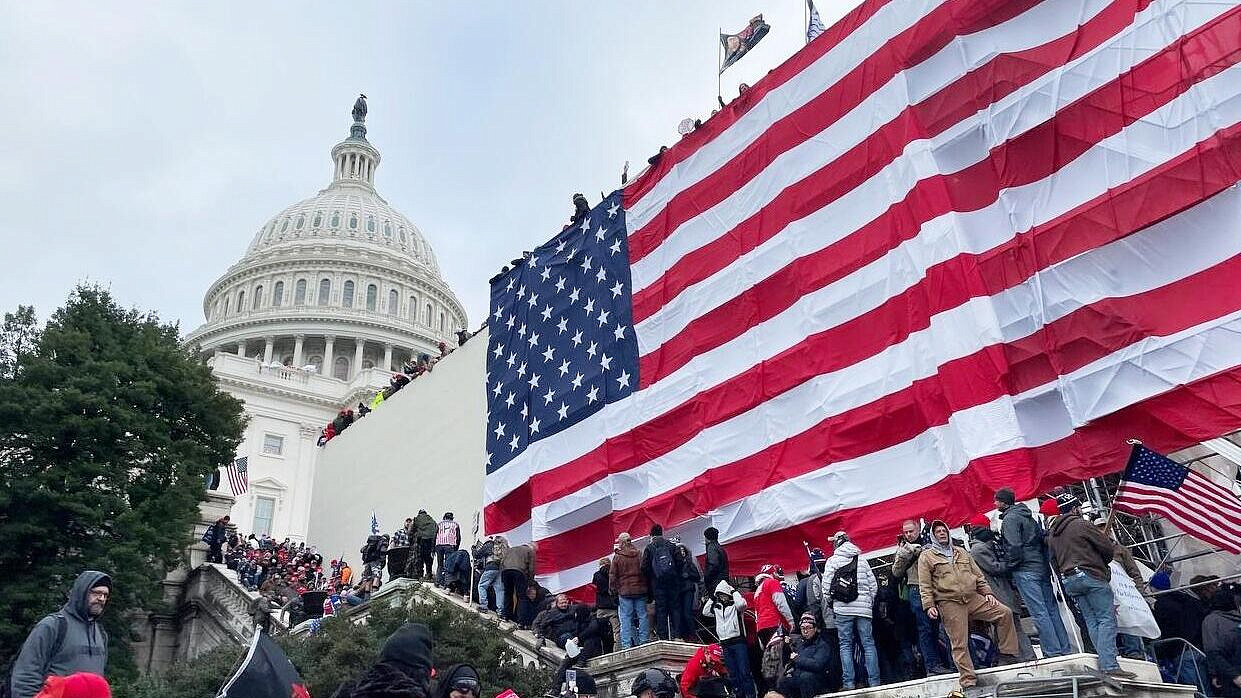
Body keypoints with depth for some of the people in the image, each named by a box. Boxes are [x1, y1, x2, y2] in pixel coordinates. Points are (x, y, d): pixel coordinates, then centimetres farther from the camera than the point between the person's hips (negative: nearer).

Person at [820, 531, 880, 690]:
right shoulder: (862, 560, 11)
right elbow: (873, 585, 10)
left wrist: (828, 603, 10)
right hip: (863, 608, 2)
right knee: (868, 643, 5)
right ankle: (874, 681, 1)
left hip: (842, 608, -2)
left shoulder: (832, 561, 2)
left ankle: (849, 683, -3)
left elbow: (826, 586, -3)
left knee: (845, 645, 2)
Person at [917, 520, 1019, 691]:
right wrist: (929, 606, -11)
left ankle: (1007, 655, 5)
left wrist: (987, 592, 9)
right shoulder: (926, 556, 4)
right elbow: (925, 586, -2)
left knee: (1005, 613, -5)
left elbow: (978, 575, 21)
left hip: (974, 598, 5)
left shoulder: (961, 552, 20)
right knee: (959, 644, -5)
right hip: (949, 604, -5)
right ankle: (968, 680, 1)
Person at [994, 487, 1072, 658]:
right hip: (1043, 568, 9)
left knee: (1039, 613, -7)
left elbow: (1014, 546, -20)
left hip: (1025, 571, -9)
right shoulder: (1028, 516, 19)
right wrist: (1045, 563, 19)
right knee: (1052, 610, 11)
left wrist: (1012, 566, -7)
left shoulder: (1009, 519, -10)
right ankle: (1066, 649, 13)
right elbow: (1042, 539, 19)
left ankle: (1053, 652, -6)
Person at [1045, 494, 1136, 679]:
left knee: (1091, 622, 8)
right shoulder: (1081, 524, -4)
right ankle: (1110, 666, -17)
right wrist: (1102, 564, 14)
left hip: (1068, 581, 7)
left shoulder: (1052, 534, 17)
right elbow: (1107, 547, -4)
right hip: (1090, 575, -7)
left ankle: (1104, 663, 3)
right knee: (1107, 619, -8)